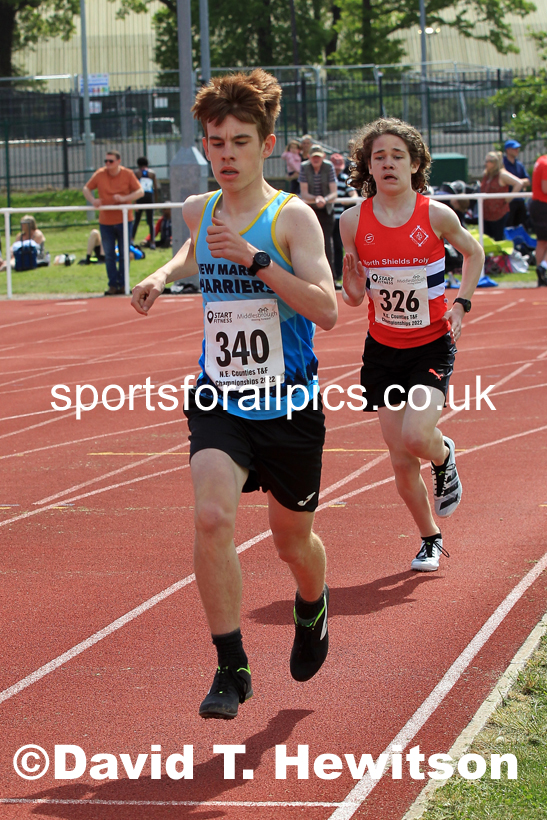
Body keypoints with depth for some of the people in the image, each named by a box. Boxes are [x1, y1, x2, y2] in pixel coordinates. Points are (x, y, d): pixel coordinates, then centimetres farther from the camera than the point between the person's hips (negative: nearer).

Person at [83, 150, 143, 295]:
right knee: (109, 256, 2)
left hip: (124, 220, -1)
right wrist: (92, 200, -11)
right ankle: (113, 285, 7)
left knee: (124, 254, 3)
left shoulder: (128, 174, -2)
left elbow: (140, 192, -5)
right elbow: (86, 189, 10)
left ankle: (122, 284, 11)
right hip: (105, 222, 1)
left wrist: (124, 198, -21)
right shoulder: (99, 174, 1)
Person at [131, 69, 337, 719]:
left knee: (292, 539, 15)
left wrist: (254, 259, -33)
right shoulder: (199, 212, 3)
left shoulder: (291, 217, -12)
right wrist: (163, 276, 12)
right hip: (219, 400, 2)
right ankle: (231, 668, -13)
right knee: (212, 517, -23)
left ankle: (312, 609, 51)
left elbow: (327, 309, -26)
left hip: (289, 406, -2)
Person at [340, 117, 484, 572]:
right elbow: (353, 295, 4)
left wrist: (461, 304, -2)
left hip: (432, 345, -2)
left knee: (416, 436, -23)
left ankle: (445, 457, 15)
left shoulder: (436, 215, -10)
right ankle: (431, 539, 25)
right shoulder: (354, 221, -5)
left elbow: (473, 252, 10)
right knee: (401, 461, 2)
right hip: (383, 349, 2)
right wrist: (354, 290, -19)